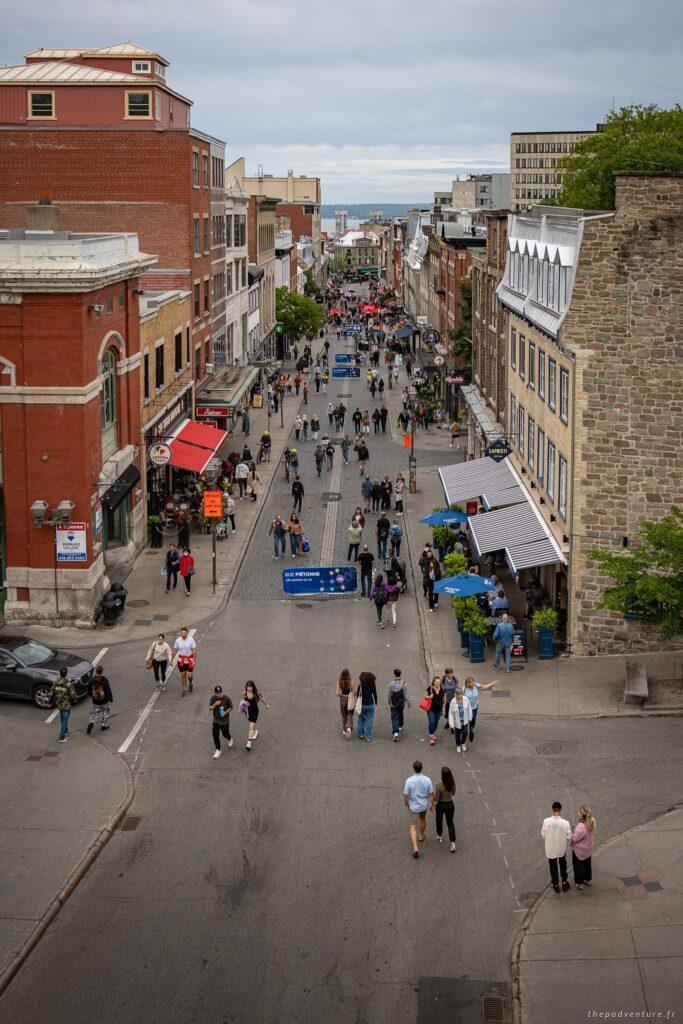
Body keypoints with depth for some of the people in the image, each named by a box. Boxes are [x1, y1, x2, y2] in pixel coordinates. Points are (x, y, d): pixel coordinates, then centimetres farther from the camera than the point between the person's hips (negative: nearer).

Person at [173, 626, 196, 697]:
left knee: (189, 675, -5)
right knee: (183, 675, 7)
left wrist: (194, 661, -10)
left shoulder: (191, 640, -13)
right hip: (181, 661, 2)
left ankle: (190, 683, 30)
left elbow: (194, 651, -8)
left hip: (189, 660, -2)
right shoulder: (178, 640, -7)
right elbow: (175, 650, 4)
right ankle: (184, 690, 22)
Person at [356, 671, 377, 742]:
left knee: (361, 719, 20)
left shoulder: (360, 686, -15)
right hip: (370, 705, 1)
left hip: (362, 705, -1)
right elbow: (375, 695, 2)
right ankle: (368, 737, 8)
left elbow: (357, 695, -5)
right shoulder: (372, 686, -10)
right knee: (369, 721, 7)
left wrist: (357, 703, 14)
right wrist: (376, 703, 20)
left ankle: (361, 734, 29)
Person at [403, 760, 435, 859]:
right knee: (422, 819, 34)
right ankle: (421, 836, 54)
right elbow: (431, 795, -11)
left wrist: (406, 804, 5)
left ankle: (415, 847, -6)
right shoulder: (427, 780, -20)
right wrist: (432, 806, 5)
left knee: (413, 827, 9)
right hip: (424, 805, 3)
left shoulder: (409, 781, -26)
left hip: (413, 807, -3)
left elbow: (405, 796, -16)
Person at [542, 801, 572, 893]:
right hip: (562, 848, 0)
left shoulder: (546, 821, -24)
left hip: (550, 849, 1)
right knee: (563, 865, 28)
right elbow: (569, 837, -14)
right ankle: (564, 882, 37)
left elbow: (543, 835, -11)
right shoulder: (565, 823, -25)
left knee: (553, 867, 22)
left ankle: (556, 885, 37)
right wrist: (567, 845, 7)